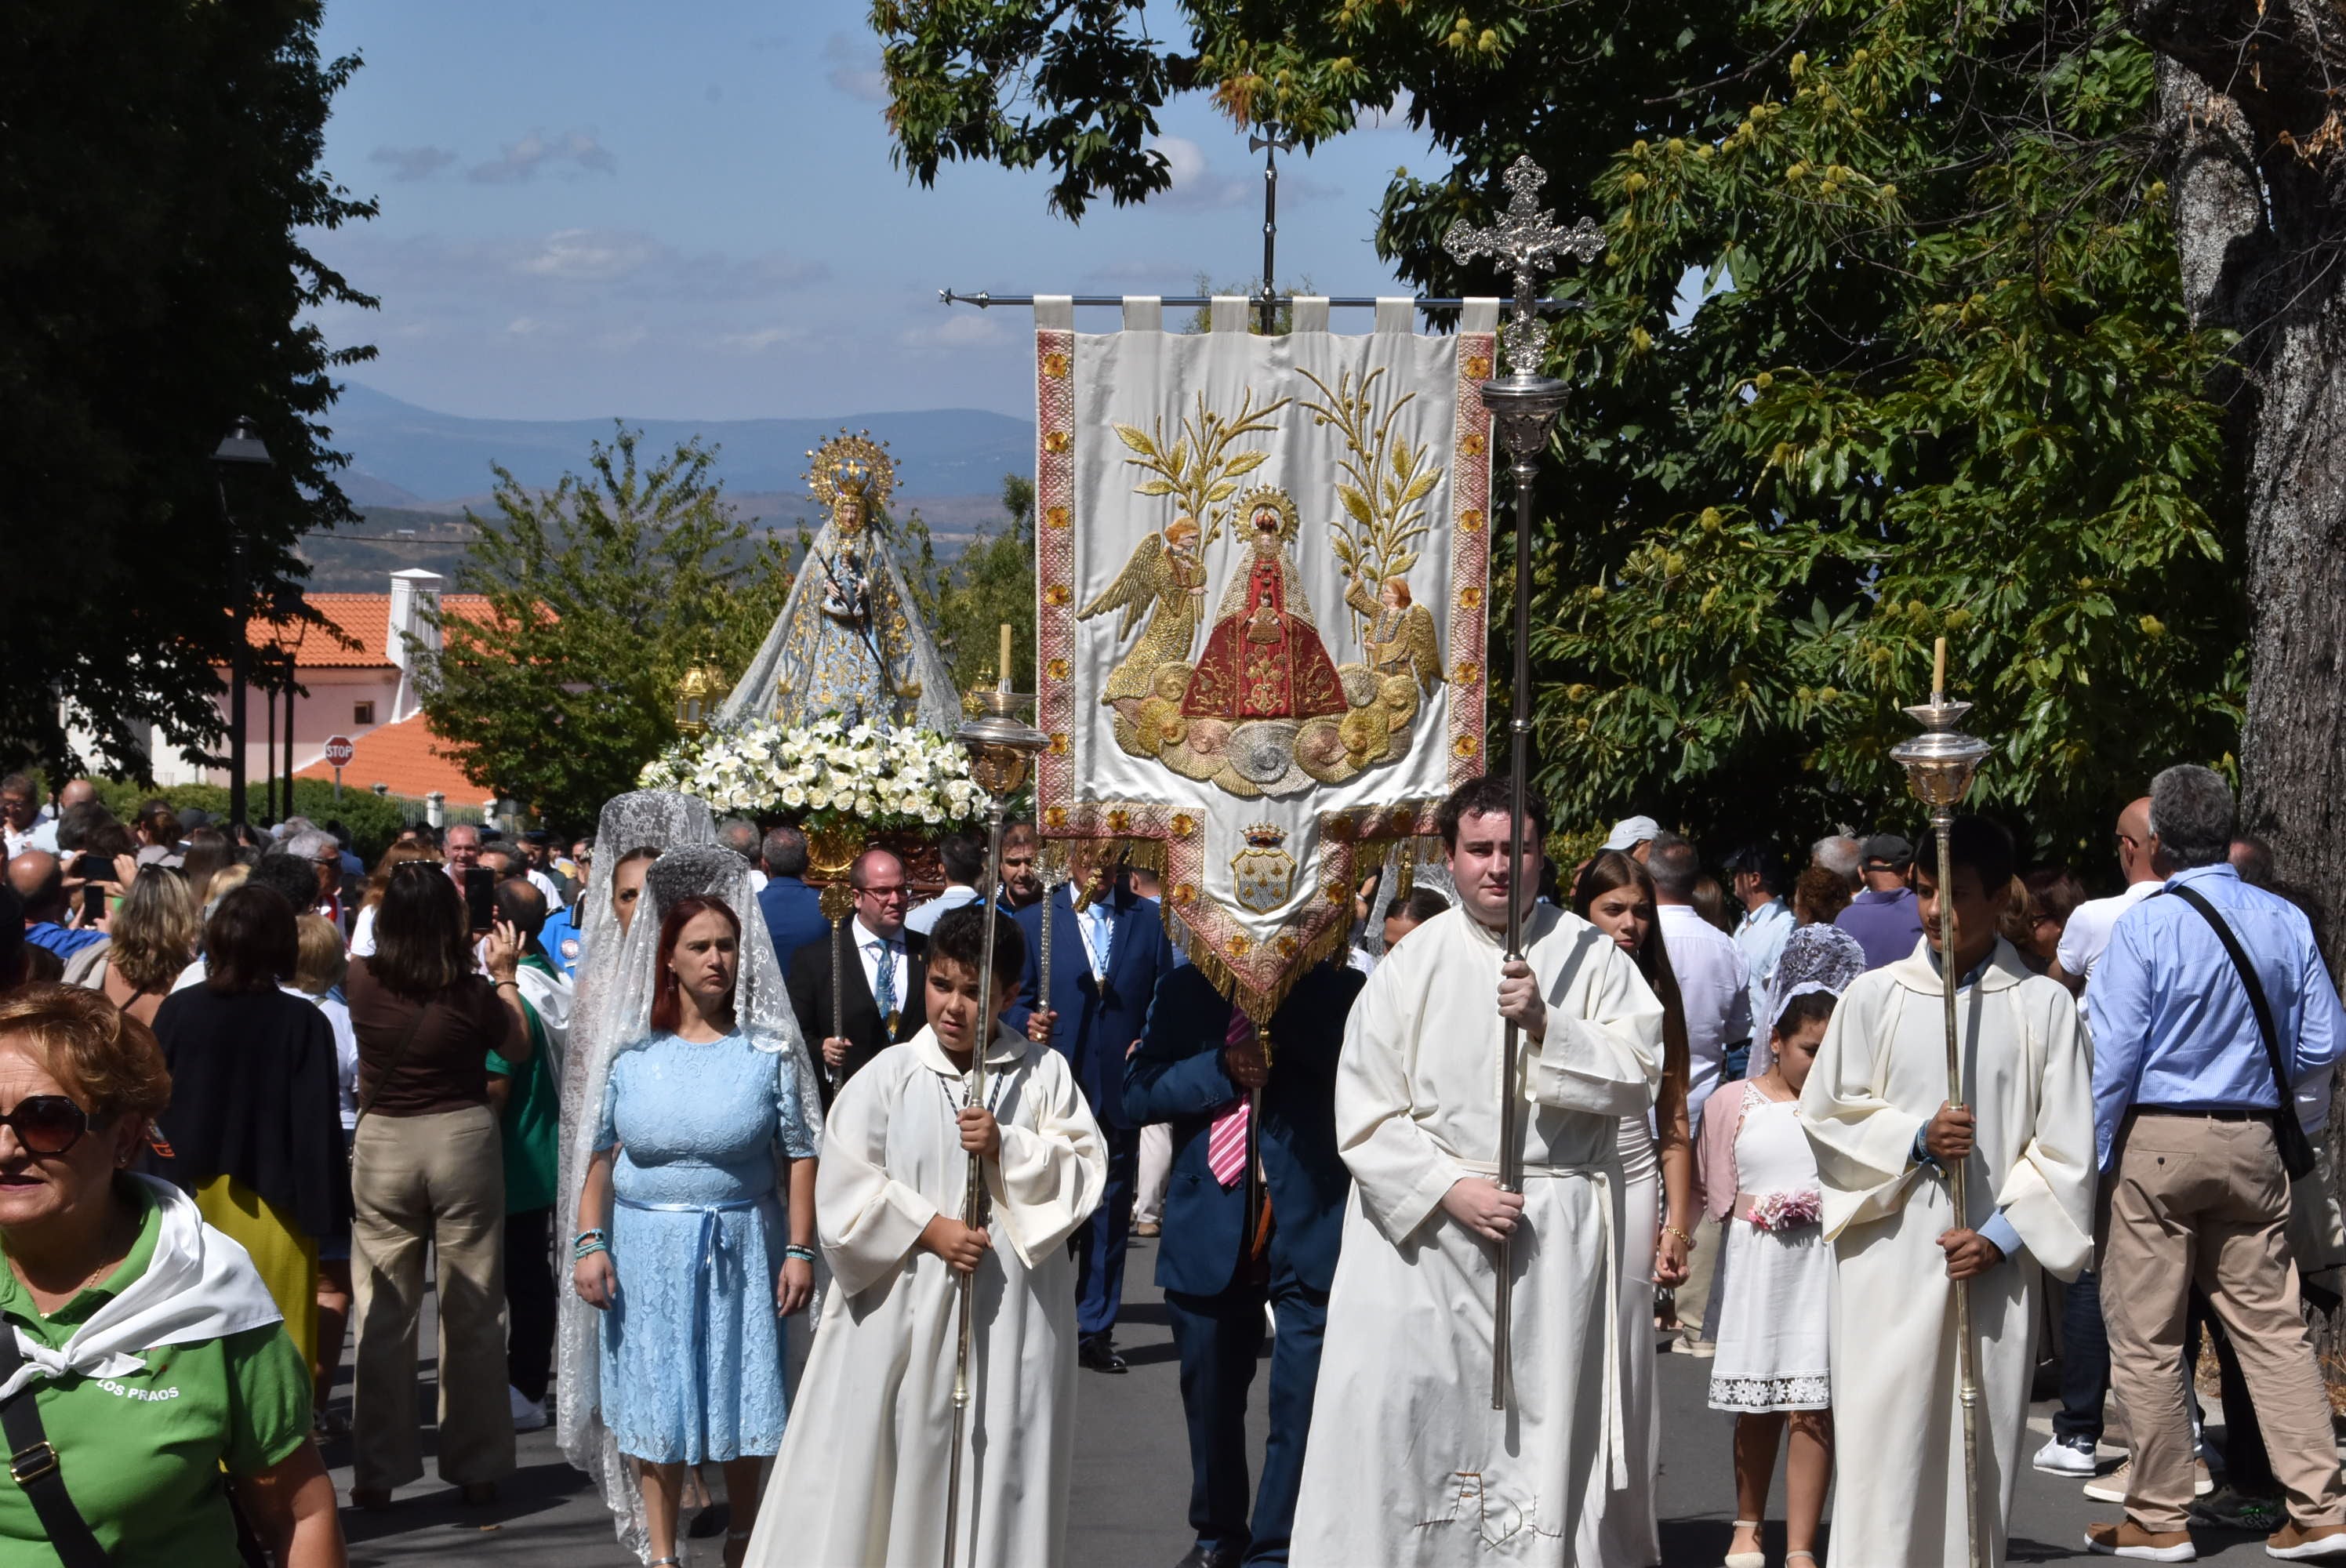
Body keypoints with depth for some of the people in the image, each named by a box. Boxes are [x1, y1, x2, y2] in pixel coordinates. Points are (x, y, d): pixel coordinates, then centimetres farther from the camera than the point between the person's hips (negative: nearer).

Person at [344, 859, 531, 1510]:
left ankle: (378, 1471, 11)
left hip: (381, 1144, 1)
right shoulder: (471, 992, -13)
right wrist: (503, 974, 11)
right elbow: (518, 1048, 4)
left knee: (383, 1316, 8)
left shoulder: (362, 979, -8)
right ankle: (476, 1467, 15)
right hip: (463, 1140, -1)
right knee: (472, 1315, 9)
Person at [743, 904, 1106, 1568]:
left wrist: (1008, 1149, -14)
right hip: (903, 1306, 0)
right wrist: (927, 1230, -12)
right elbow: (844, 1186, -4)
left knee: (1000, 1456, 3)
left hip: (1013, 1311, 1)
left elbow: (1085, 1168, -1)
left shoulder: (1044, 1072, 3)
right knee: (896, 1456, 3)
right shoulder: (889, 1076, 0)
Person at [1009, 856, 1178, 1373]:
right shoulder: (1034, 921, 6)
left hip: (1120, 1093, 2)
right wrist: (1029, 1022, -18)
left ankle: (1095, 1330, 14)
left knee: (1110, 1218, 6)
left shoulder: (1148, 919, 9)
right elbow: (1014, 1001, 2)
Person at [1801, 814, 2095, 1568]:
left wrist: (2002, 1235, -7)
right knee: (1883, 1441, -5)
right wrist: (1914, 1137, -7)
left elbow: (2065, 1146, 3)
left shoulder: (2043, 1006, 3)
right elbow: (1825, 1113, 8)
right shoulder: (1875, 996, 5)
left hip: (1992, 1270, 0)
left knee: (1982, 1444, 4)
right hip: (1889, 1259, 0)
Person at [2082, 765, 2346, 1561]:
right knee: (2272, 1325, 9)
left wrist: (2089, 1162, -4)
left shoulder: (2144, 925, -12)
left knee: (2145, 1340, 4)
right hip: (2252, 1143, 5)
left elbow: (2113, 1056, -11)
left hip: (2156, 1139, -5)